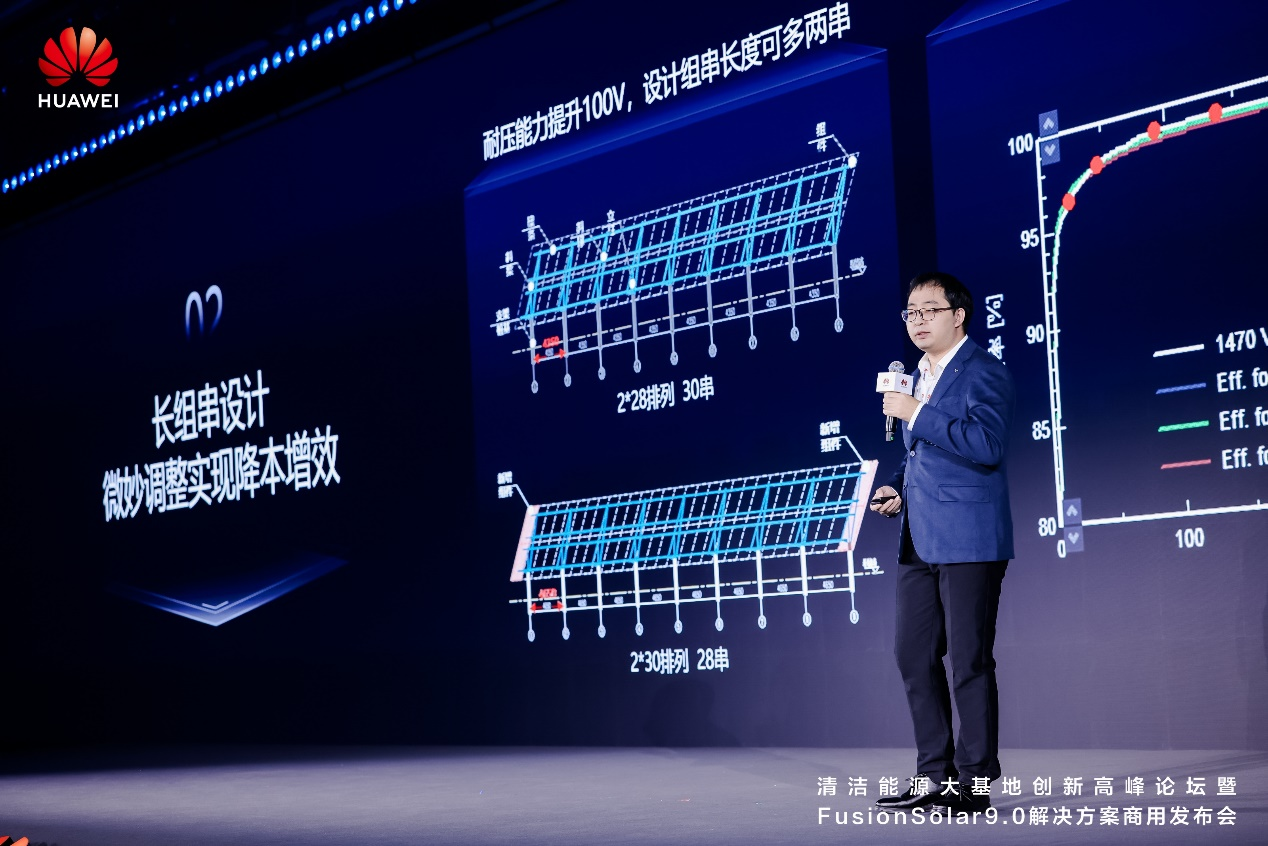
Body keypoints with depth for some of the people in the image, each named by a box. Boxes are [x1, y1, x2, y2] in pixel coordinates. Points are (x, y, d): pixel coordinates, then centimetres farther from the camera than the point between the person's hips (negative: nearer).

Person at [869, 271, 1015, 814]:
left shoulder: (984, 373, -8)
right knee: (913, 657, 10)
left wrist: (918, 414, -21)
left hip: (968, 541, -9)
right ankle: (934, 775, 19)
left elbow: (986, 446, -23)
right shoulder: (919, 377, 18)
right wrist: (898, 488, 12)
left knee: (969, 662, -4)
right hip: (919, 541, 9)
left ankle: (974, 782, 3)